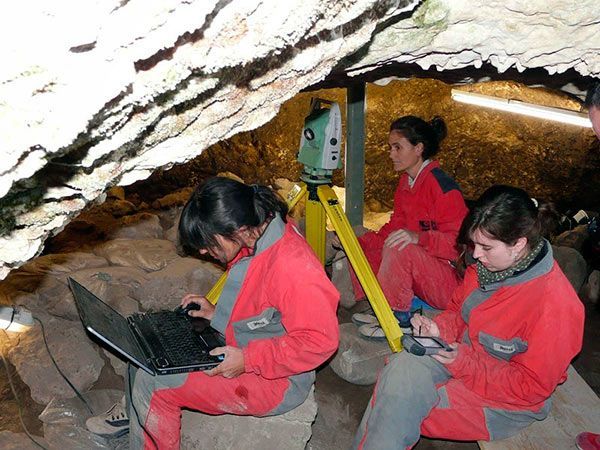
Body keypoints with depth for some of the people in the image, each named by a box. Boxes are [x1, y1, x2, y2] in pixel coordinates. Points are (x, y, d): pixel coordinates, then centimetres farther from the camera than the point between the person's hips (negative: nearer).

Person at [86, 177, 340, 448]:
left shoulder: (291, 268, -33)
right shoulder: (254, 239, -3)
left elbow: (321, 340, -29)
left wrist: (247, 360, -26)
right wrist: (217, 312, 1)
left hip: (274, 381, -9)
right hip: (239, 349, 9)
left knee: (152, 384, -14)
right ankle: (136, 414, 34)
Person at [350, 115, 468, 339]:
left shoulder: (442, 186, -20)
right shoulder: (406, 181, 8)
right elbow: (395, 227, 12)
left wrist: (418, 237, -38)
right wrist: (356, 241, -2)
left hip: (453, 283, -9)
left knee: (398, 249, -34)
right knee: (359, 246, 4)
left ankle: (397, 320, -16)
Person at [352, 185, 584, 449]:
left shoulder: (554, 304, -26)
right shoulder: (486, 266, -5)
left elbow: (531, 388, -19)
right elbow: (458, 312, 11)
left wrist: (464, 363, -24)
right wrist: (438, 328, -10)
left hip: (507, 403, -6)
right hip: (465, 357, 6)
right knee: (401, 367, -19)